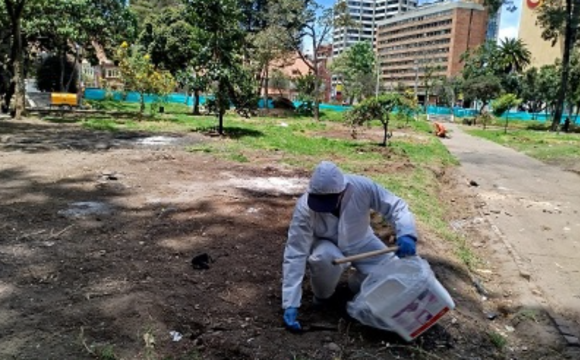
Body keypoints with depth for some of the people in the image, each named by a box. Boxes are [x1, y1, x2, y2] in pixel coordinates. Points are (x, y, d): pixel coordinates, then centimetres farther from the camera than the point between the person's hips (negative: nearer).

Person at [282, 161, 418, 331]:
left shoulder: (362, 186, -32)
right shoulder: (304, 207, -33)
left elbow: (395, 206, -21)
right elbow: (295, 255, -31)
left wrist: (406, 234, -43)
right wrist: (290, 304, -34)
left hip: (360, 242, 2)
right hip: (327, 245, -2)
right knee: (325, 257, -37)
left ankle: (359, 284, 17)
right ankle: (322, 296, -4)